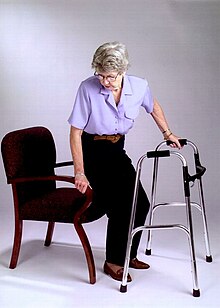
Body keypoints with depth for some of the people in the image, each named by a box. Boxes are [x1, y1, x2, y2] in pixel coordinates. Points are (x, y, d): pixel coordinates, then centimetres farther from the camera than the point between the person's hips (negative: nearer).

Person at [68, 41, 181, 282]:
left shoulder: (139, 86, -14)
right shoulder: (88, 88, -24)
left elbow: (153, 106, 11)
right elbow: (75, 131, -20)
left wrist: (167, 133, 10)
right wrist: (79, 172, -21)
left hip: (117, 149, 5)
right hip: (92, 150, -5)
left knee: (140, 203, 2)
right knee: (120, 206, -11)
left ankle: (128, 254, 24)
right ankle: (112, 262, 10)